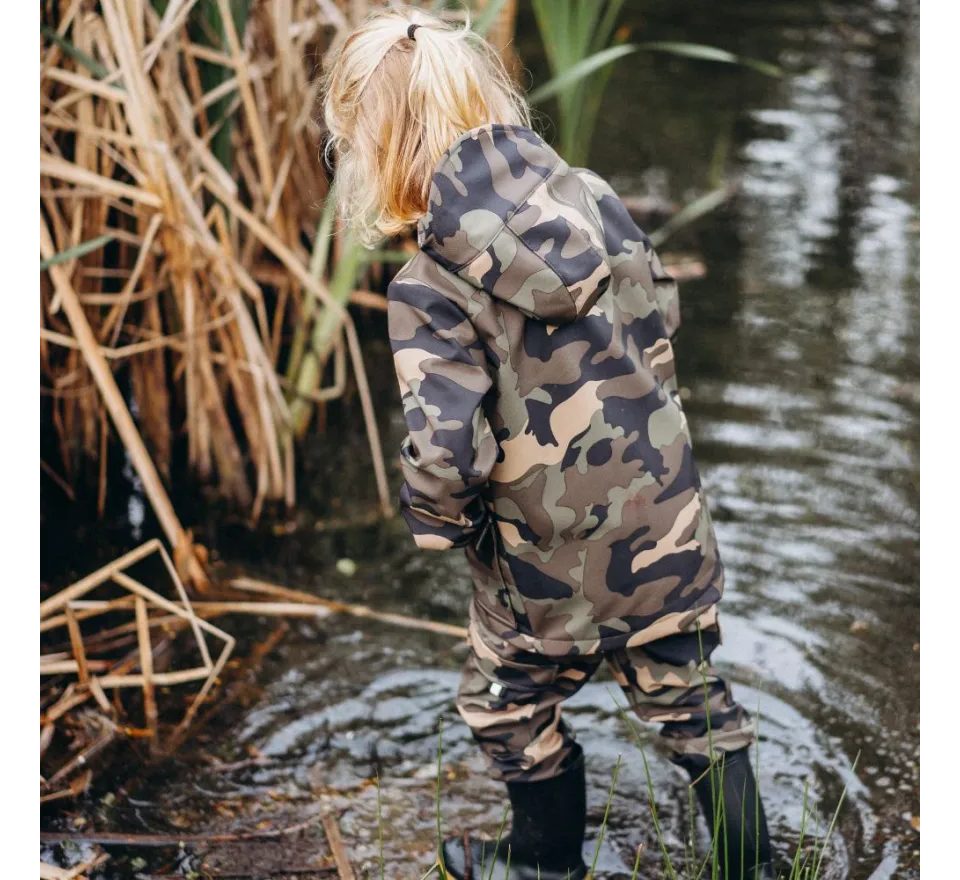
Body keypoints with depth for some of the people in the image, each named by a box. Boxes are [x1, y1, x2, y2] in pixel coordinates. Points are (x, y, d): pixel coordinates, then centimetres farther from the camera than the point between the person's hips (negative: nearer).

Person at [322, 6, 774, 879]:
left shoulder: (431, 285, -22)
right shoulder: (590, 193, -7)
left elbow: (443, 448, -26)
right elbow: (661, 312, 6)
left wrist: (435, 524, -5)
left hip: (550, 556, -4)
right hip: (665, 522, 4)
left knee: (511, 707, 24)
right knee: (689, 694, 22)